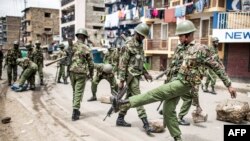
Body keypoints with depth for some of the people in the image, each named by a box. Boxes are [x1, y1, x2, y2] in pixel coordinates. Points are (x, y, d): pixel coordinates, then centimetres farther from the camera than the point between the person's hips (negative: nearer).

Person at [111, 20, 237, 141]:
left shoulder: (201, 49, -8)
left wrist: (229, 85, -4)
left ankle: (124, 104, -20)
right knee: (168, 110, 7)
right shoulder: (183, 48, 15)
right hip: (176, 81, 9)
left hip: (184, 84, -8)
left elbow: (217, 66, -4)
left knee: (155, 93, -19)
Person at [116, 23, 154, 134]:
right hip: (131, 75, -9)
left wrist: (145, 73, 14)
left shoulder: (140, 45, 13)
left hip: (137, 75, 9)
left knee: (129, 97, 14)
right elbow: (123, 63, -15)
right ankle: (145, 123, -5)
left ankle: (120, 119, 25)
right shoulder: (129, 45, -14)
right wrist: (121, 80, -17)